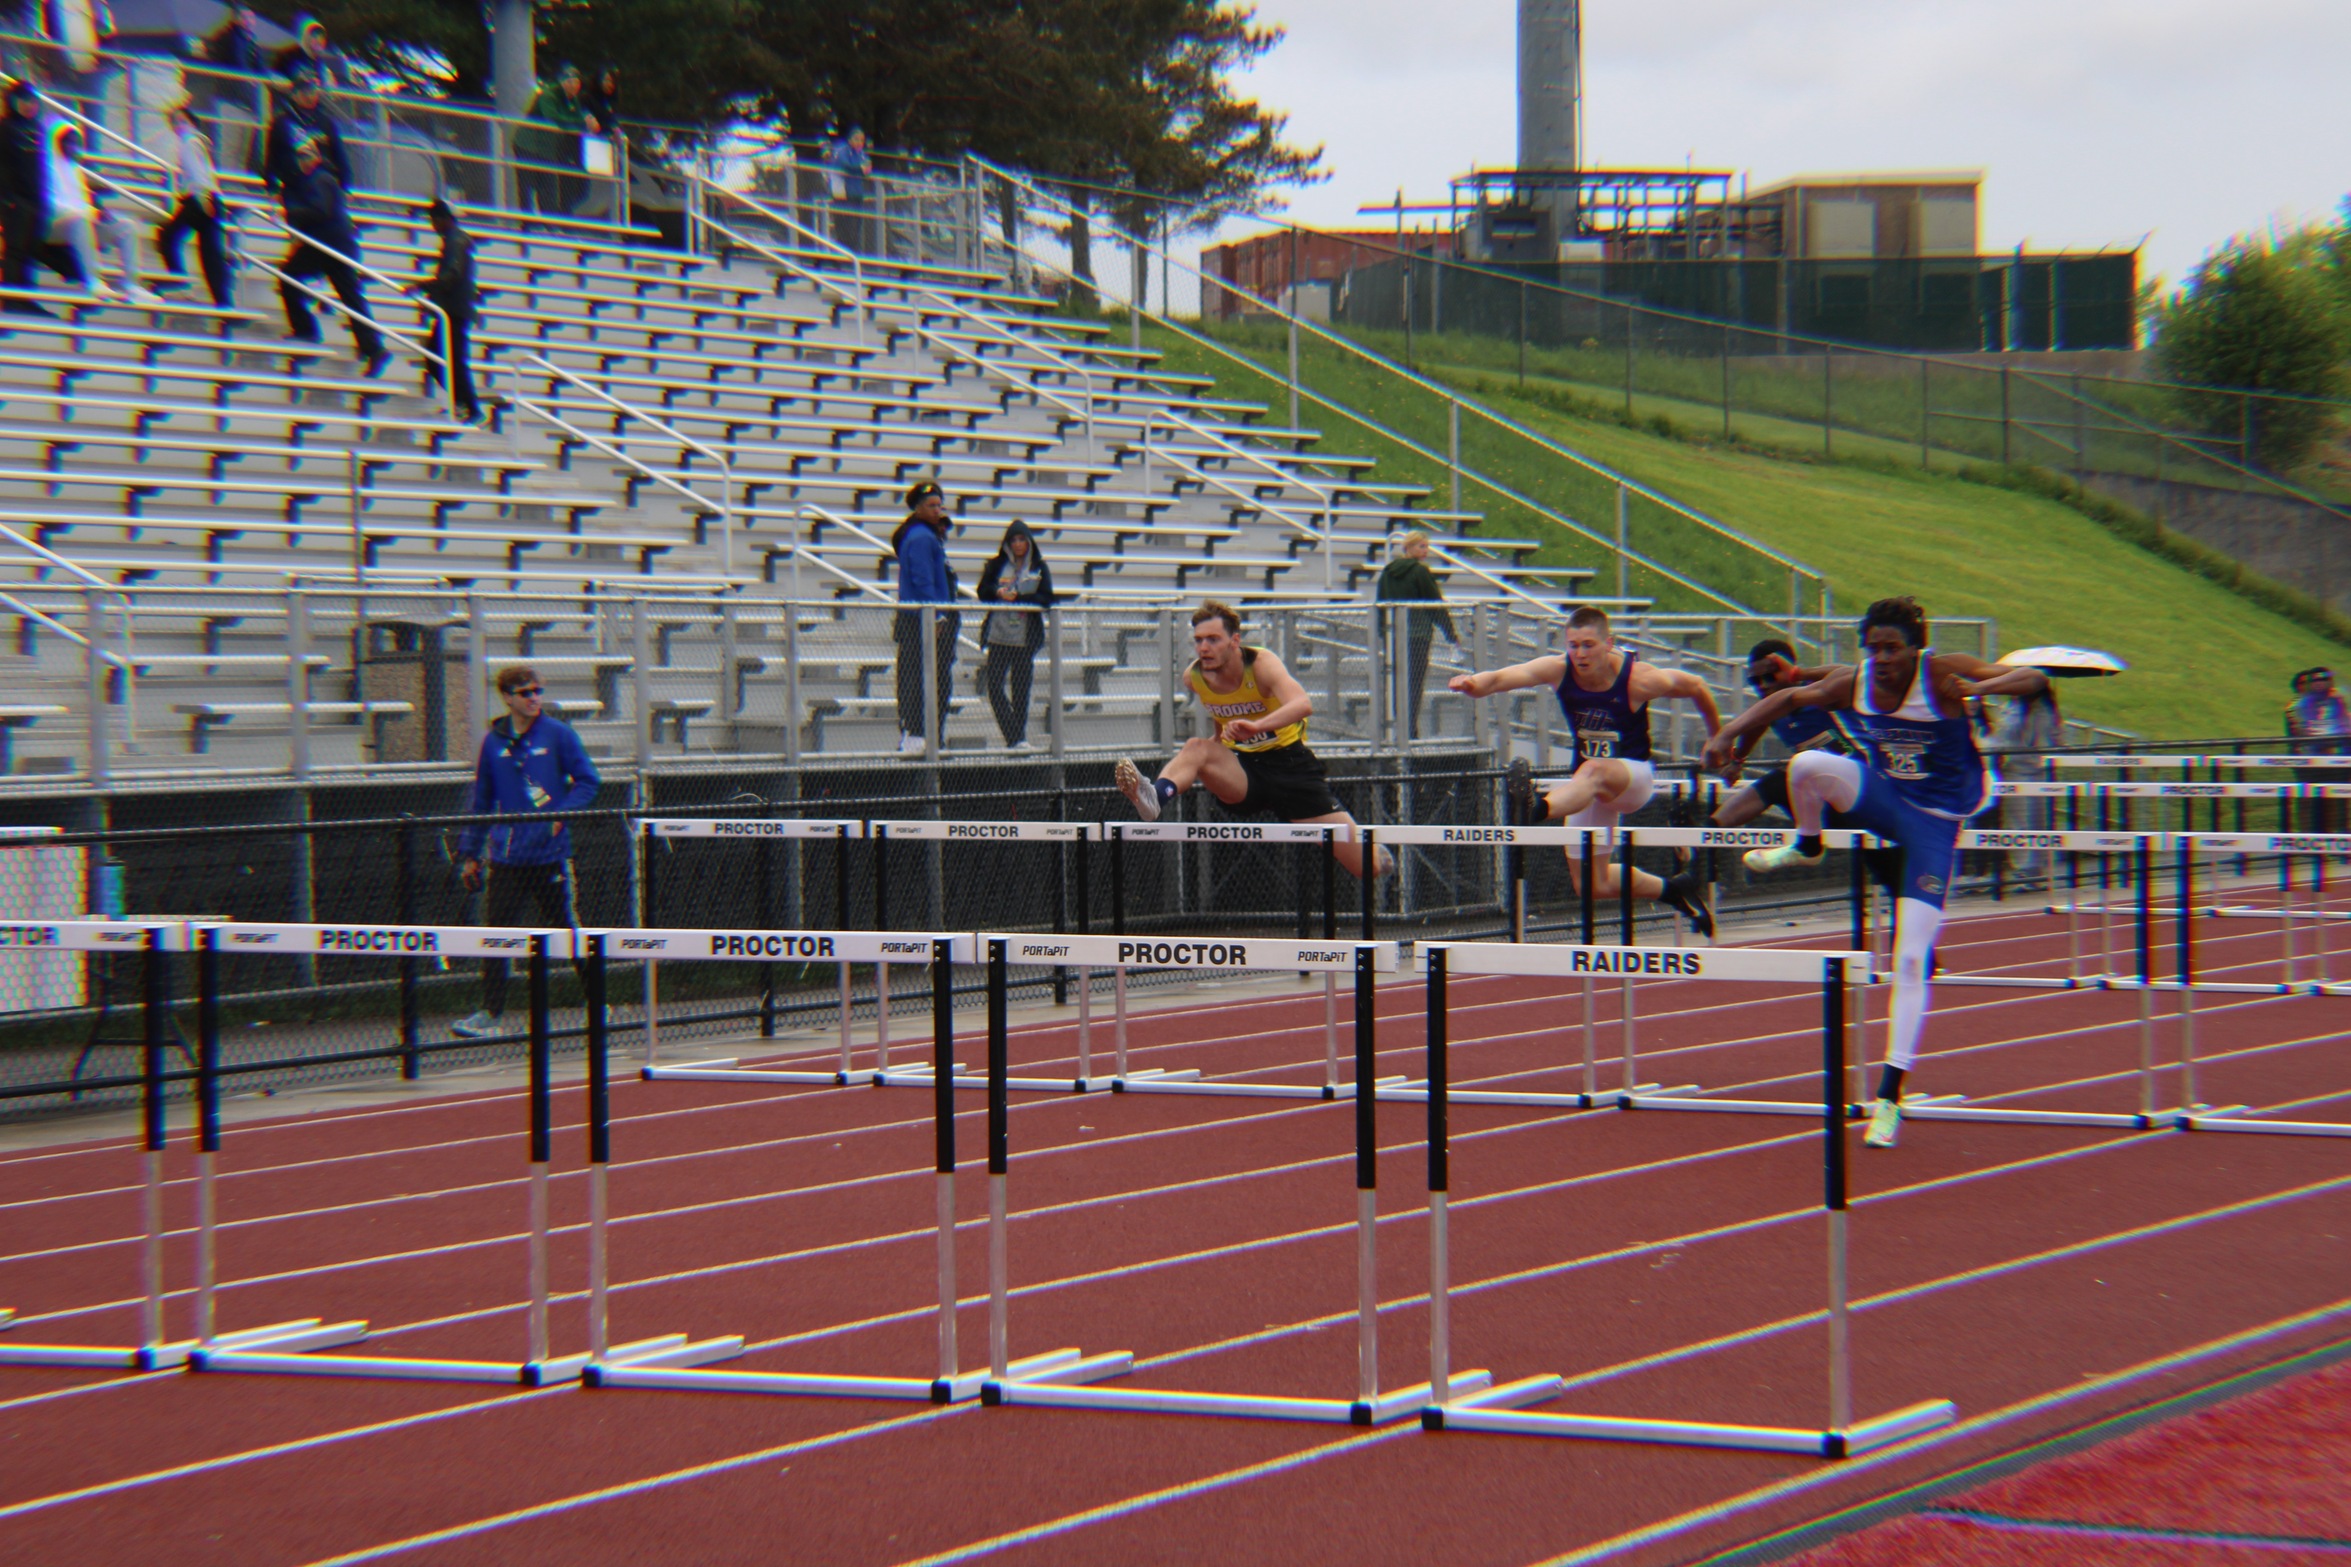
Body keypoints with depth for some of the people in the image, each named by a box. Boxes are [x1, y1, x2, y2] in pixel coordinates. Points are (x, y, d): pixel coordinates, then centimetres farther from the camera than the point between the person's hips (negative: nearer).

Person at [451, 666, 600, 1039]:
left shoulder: (558, 734, -1)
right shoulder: (493, 742, 8)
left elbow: (588, 781, 2)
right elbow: (481, 802, 14)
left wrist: (561, 815, -13)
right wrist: (469, 854, 13)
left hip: (549, 854, -2)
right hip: (504, 857, 2)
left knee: (566, 928, 5)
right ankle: (490, 1013, 2)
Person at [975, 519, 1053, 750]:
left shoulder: (1039, 568, 6)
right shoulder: (996, 565, 9)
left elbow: (1046, 598, -4)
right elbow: (983, 592, 4)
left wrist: (1017, 598, -15)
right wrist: (998, 592, -17)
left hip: (1026, 637, -1)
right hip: (999, 634, 1)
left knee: (1021, 686, 0)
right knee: (994, 683, -8)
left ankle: (1019, 737, 9)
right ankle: (1015, 736, -3)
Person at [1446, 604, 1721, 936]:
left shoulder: (1638, 679, -19)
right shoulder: (1558, 670, -14)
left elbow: (1696, 687, -2)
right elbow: (1505, 677, -31)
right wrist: (1475, 683, -55)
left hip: (1636, 776, -5)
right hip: (1588, 786, 5)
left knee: (1594, 771, -42)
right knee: (1594, 886, 6)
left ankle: (1536, 809, -70)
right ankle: (1674, 890, 29)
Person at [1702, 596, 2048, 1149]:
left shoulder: (1942, 674, -22)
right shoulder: (1851, 683, -11)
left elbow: (2035, 678, -28)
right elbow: (1788, 697, 5)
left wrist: (1981, 688, -49)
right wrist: (1729, 732, -8)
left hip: (1935, 822, -3)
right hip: (1882, 798, 3)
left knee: (1911, 961, -11)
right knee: (1808, 764, -27)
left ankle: (1890, 1095, -5)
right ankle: (1806, 846, 7)